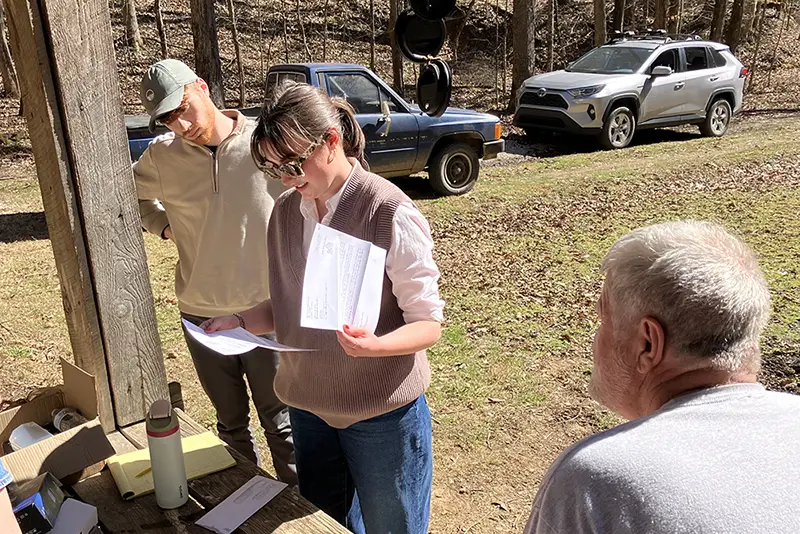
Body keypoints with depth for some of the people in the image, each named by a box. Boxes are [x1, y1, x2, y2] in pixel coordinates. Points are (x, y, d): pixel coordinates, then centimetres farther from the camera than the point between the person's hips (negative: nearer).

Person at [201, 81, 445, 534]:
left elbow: (428, 323, -16)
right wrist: (239, 322, -6)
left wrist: (375, 345, -34)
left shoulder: (391, 213, -19)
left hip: (382, 412, -5)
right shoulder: (286, 212, 0)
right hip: (309, 406, 6)